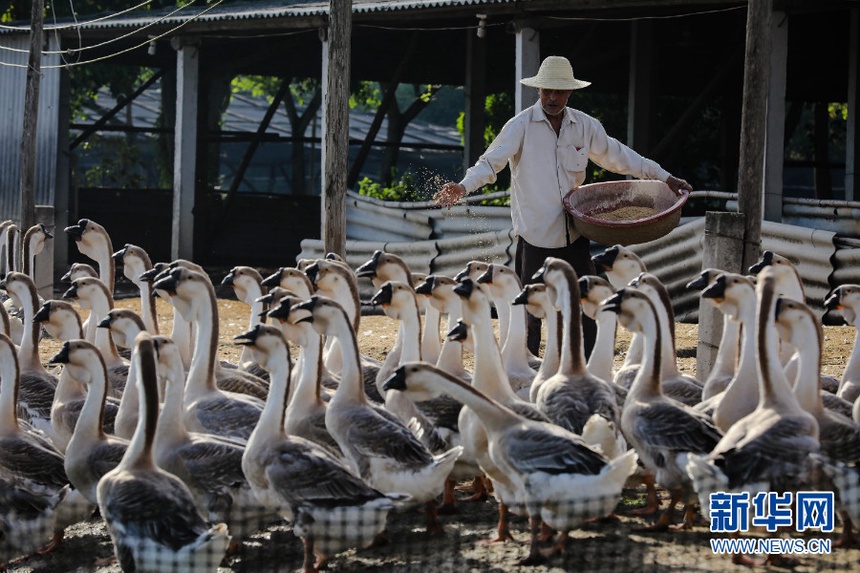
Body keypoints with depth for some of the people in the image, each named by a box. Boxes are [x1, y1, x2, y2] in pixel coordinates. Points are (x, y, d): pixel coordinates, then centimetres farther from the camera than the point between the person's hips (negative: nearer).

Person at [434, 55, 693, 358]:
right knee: (531, 312, 2)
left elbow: (617, 156, 18)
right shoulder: (521, 125, -7)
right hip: (535, 235, -4)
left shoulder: (586, 126, 6)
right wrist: (463, 187, -33)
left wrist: (664, 177, 19)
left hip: (573, 233, 4)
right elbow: (491, 162, -14)